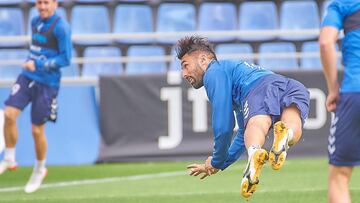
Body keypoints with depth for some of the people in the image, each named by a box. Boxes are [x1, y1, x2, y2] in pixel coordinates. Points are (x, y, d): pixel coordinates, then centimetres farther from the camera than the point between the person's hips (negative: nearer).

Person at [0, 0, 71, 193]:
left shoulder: (61, 27, -14)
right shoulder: (35, 22, 9)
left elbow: (65, 58, -15)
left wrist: (38, 65, -21)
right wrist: (30, 63, 14)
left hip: (47, 84, -5)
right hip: (27, 77, 5)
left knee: (37, 130, 2)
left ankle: (39, 169, 26)